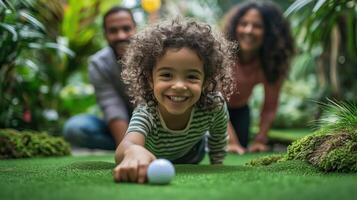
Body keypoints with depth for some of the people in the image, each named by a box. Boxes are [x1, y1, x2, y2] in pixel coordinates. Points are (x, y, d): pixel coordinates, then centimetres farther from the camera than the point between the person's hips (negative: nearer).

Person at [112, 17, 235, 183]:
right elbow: (128, 144, -73)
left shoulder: (215, 105, -38)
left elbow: (218, 136, -12)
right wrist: (133, 151, -98)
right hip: (152, 155, -2)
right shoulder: (146, 114, -50)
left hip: (191, 152, 2)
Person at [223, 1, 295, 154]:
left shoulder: (272, 63, -25)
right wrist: (232, 141, -38)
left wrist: (260, 140, -23)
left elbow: (270, 107, -15)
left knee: (240, 155, 0)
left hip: (239, 110, 3)